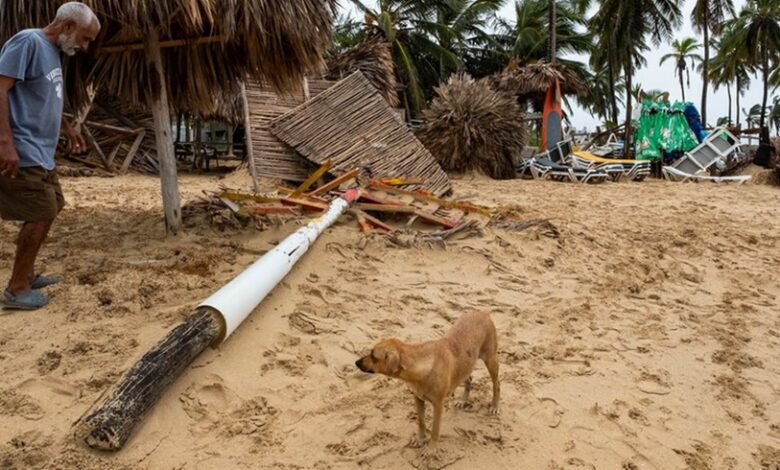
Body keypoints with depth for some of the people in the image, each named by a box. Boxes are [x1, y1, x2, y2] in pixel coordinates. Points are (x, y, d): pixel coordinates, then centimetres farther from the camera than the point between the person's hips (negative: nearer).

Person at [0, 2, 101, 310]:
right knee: (41, 214, -8)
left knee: (50, 209, 16)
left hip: (41, 153, 10)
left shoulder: (53, 51, 16)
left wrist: (68, 129, 36)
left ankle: (26, 275, 29)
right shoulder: (28, 41, -13)